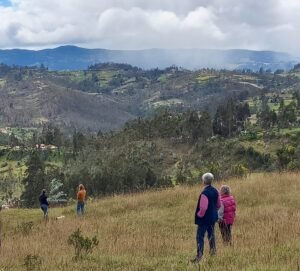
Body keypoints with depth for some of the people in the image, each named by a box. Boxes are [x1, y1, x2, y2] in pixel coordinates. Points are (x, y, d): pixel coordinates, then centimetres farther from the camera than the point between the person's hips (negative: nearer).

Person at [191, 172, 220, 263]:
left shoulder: (204, 193, -25)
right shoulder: (215, 191, 1)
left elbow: (203, 207, -28)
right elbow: (218, 205, 11)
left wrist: (199, 215, -11)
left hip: (204, 218, -8)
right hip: (213, 217, 8)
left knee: (200, 237, -3)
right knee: (211, 234, 22)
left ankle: (199, 256, -5)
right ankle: (213, 250, 34)